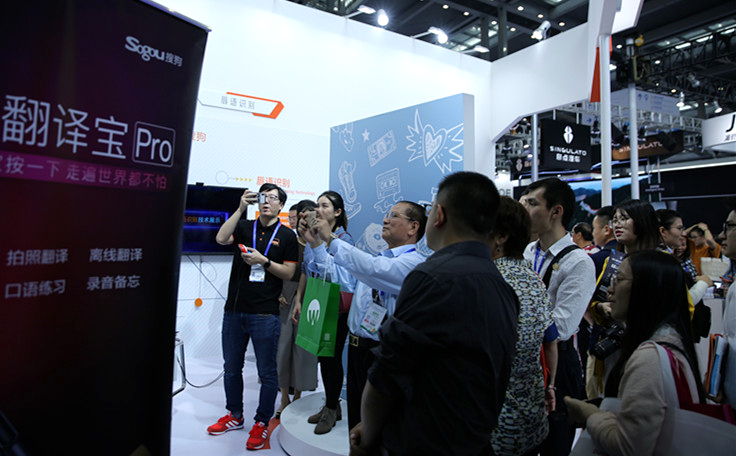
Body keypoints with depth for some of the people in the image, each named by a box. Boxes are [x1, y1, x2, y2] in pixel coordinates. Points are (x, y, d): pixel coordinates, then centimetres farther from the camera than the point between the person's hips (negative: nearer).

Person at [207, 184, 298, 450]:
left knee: (267, 372, 5)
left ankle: (262, 423, 22)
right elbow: (221, 239, -12)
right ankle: (235, 416, 36)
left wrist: (264, 261, -16)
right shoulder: (244, 227, 8)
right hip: (234, 311, 4)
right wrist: (241, 208, -14)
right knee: (232, 368, 17)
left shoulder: (287, 236, 1)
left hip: (265, 315, -3)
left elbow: (288, 273, -2)